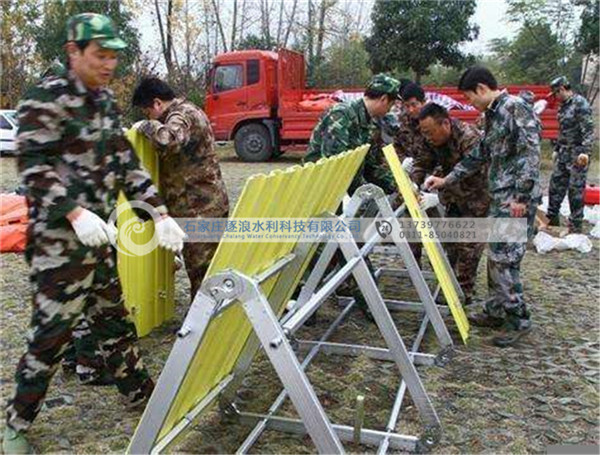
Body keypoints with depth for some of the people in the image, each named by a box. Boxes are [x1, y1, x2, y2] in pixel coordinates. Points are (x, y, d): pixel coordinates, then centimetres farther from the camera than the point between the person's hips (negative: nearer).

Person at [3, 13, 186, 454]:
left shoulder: (106, 102, 11)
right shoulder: (45, 98, -12)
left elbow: (126, 163, 11)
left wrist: (160, 214, 3)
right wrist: (75, 213, -33)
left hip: (99, 236, 7)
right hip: (59, 240, -7)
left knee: (114, 319, 19)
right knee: (51, 335, 1)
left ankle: (140, 392, 34)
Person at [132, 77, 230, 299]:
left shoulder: (183, 115, -15)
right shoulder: (186, 111, 17)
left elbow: (170, 139, -37)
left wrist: (147, 126, -20)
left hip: (200, 208, -11)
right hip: (205, 204, 11)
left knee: (201, 268, -1)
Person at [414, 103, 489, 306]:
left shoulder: (470, 139, -32)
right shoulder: (436, 140, -7)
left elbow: (470, 182, -37)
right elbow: (422, 162, -8)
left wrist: (439, 198, -43)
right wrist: (413, 183, -29)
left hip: (477, 199, -8)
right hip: (456, 199, 8)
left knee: (468, 247, -5)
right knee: (449, 243, 12)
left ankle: (464, 294, 7)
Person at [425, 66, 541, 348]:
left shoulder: (514, 107, -12)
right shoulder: (493, 115, 17)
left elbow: (531, 152, -19)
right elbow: (479, 156, 23)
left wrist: (521, 196, -21)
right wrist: (445, 181, 22)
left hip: (515, 199, -9)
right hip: (499, 198, 9)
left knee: (504, 258, -7)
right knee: (496, 256, 13)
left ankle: (518, 320, 6)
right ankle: (496, 312, 24)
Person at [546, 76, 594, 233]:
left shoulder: (580, 103, -13)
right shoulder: (563, 105, 14)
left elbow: (589, 130, -18)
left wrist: (585, 151, -26)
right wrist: (557, 149, 24)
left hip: (577, 154, -8)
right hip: (563, 153, 9)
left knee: (575, 190, -2)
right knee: (556, 184, 12)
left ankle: (575, 226, 8)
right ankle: (552, 219, 24)